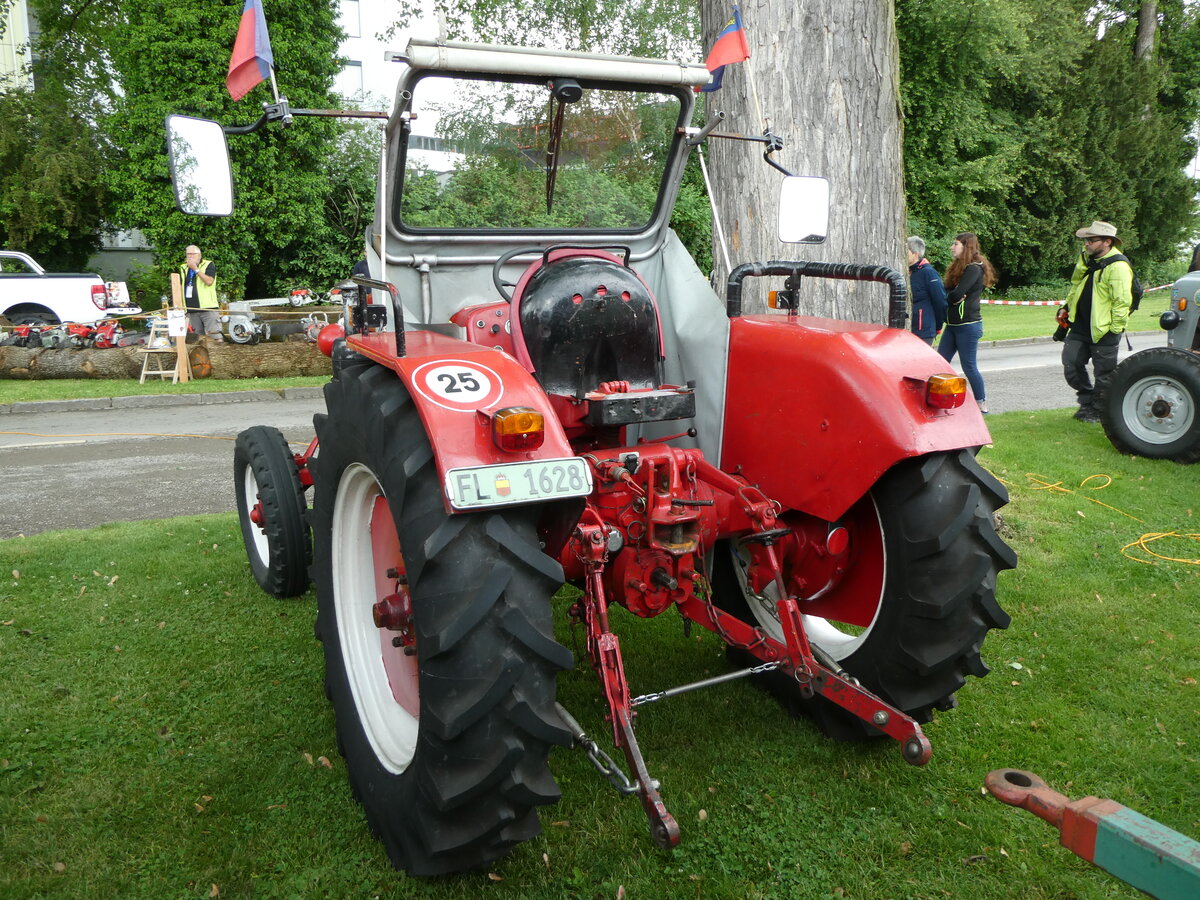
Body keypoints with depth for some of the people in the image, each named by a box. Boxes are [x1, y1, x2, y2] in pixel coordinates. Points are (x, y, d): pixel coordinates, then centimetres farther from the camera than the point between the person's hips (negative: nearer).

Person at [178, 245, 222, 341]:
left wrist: (196, 269, -12)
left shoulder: (208, 265, 1)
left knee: (216, 336, -13)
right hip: (192, 310, 5)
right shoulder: (183, 268, 17)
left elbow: (209, 281, -15)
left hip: (208, 308, -5)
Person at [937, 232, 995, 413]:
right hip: (953, 325, 9)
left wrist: (946, 300, -3)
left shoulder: (974, 268, -13)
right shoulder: (959, 267, 16)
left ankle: (981, 404, 9)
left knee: (968, 366, -3)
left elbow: (957, 294, -22)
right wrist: (953, 299, -13)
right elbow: (950, 292, 8)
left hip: (968, 325, -9)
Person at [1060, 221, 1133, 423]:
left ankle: (1099, 411, 20)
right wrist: (1067, 308, 17)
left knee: (1103, 375, 5)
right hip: (1080, 327, 8)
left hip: (1103, 331, -8)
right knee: (1071, 366, 9)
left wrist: (1114, 330, -17)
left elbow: (1122, 302, -19)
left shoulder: (1118, 267, -19)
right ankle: (1087, 402, 27)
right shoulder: (1086, 258, 7)